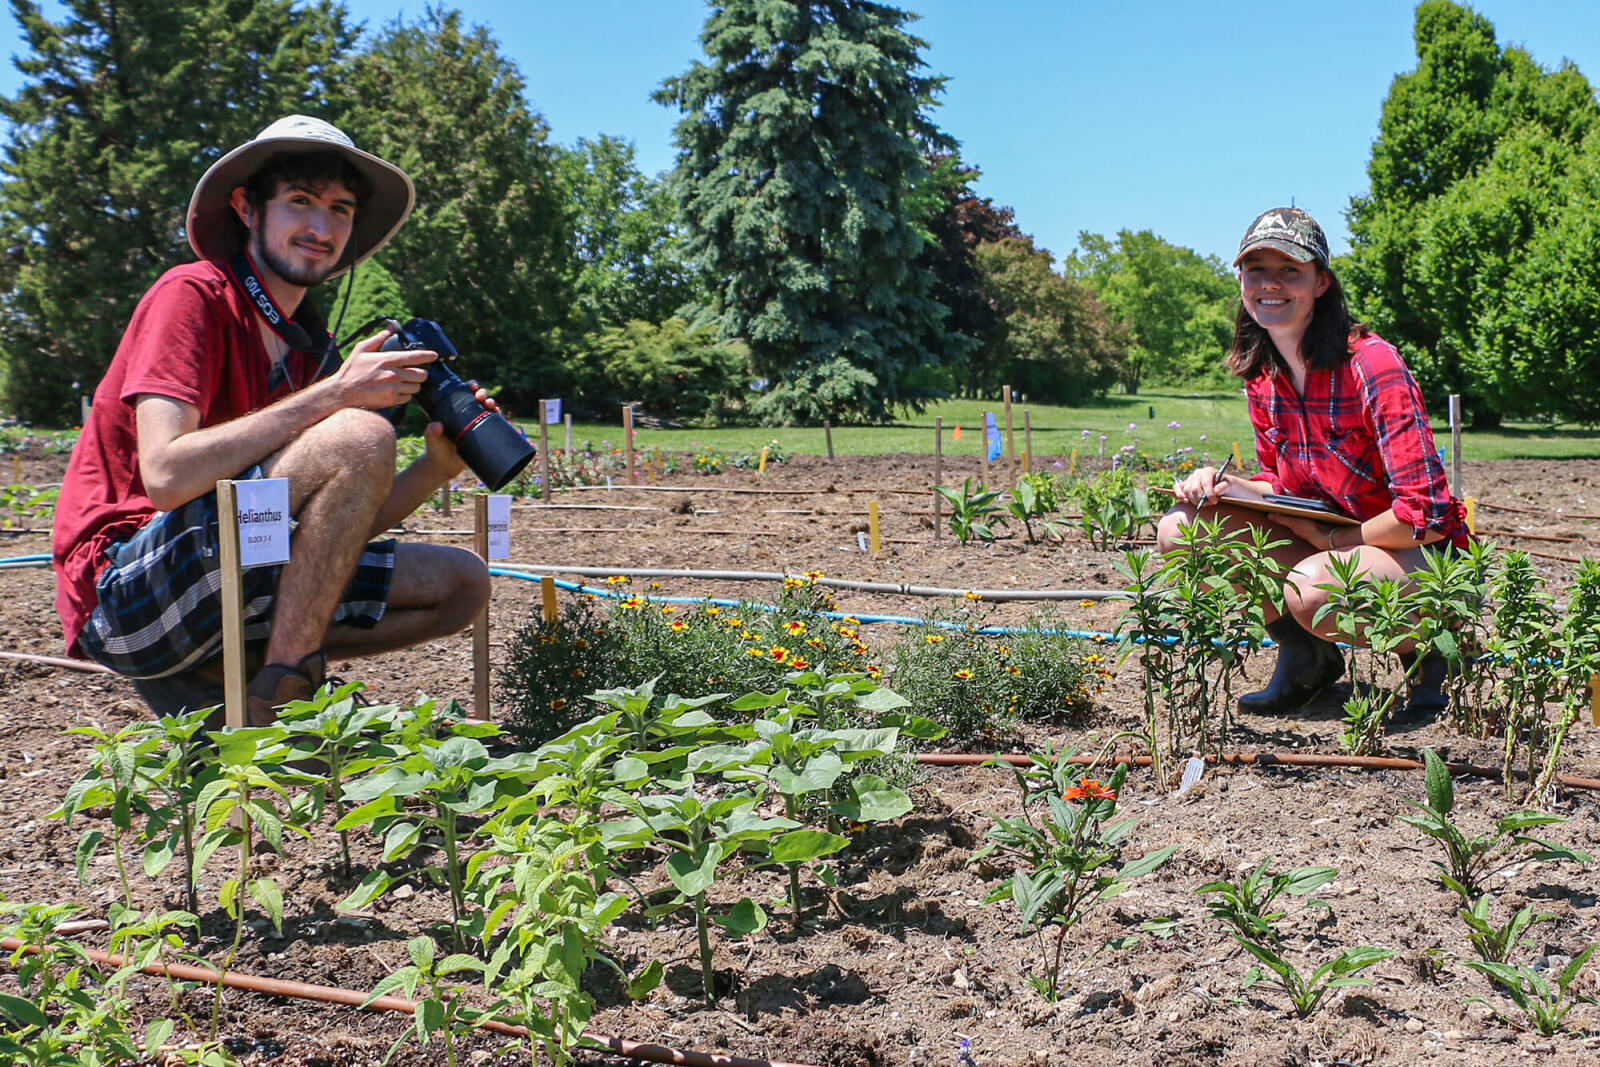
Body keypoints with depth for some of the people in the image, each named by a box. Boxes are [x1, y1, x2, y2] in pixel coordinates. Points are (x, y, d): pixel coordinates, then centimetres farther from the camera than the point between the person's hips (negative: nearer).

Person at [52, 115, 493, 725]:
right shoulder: (194, 294, -7)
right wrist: (332, 394, -22)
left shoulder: (307, 346, 16)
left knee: (462, 584, 6)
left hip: (228, 588, 8)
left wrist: (435, 468, -4)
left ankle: (216, 681, -1)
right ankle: (273, 704, -19)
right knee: (361, 437, -25)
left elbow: (335, 540, 13)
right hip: (127, 591, -8)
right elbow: (166, 476, -23)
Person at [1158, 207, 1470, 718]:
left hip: (1422, 556, -6)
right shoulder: (1262, 374, -1)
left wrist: (1331, 538, -15)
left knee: (1311, 590, -38)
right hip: (1323, 541, 7)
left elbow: (1426, 513, -25)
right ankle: (1305, 654, 4)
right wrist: (1221, 483, -10)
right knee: (1179, 528, -11)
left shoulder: (1371, 365, -22)